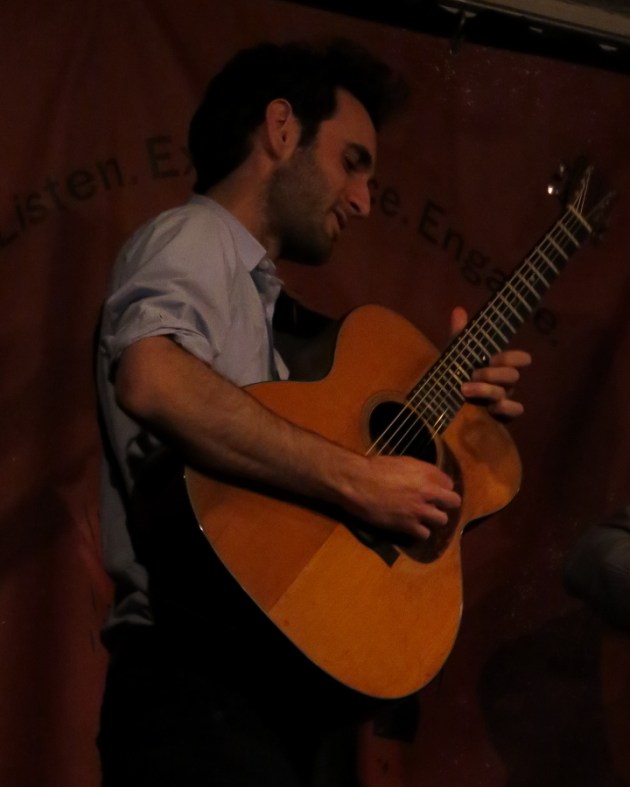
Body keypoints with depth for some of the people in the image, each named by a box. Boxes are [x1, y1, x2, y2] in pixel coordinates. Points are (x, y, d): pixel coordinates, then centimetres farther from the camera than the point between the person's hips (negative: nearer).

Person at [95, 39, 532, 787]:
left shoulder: (258, 293, 25)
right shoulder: (193, 239, -4)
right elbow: (151, 379, -27)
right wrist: (354, 478, -23)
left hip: (294, 682, 9)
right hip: (204, 678, -9)